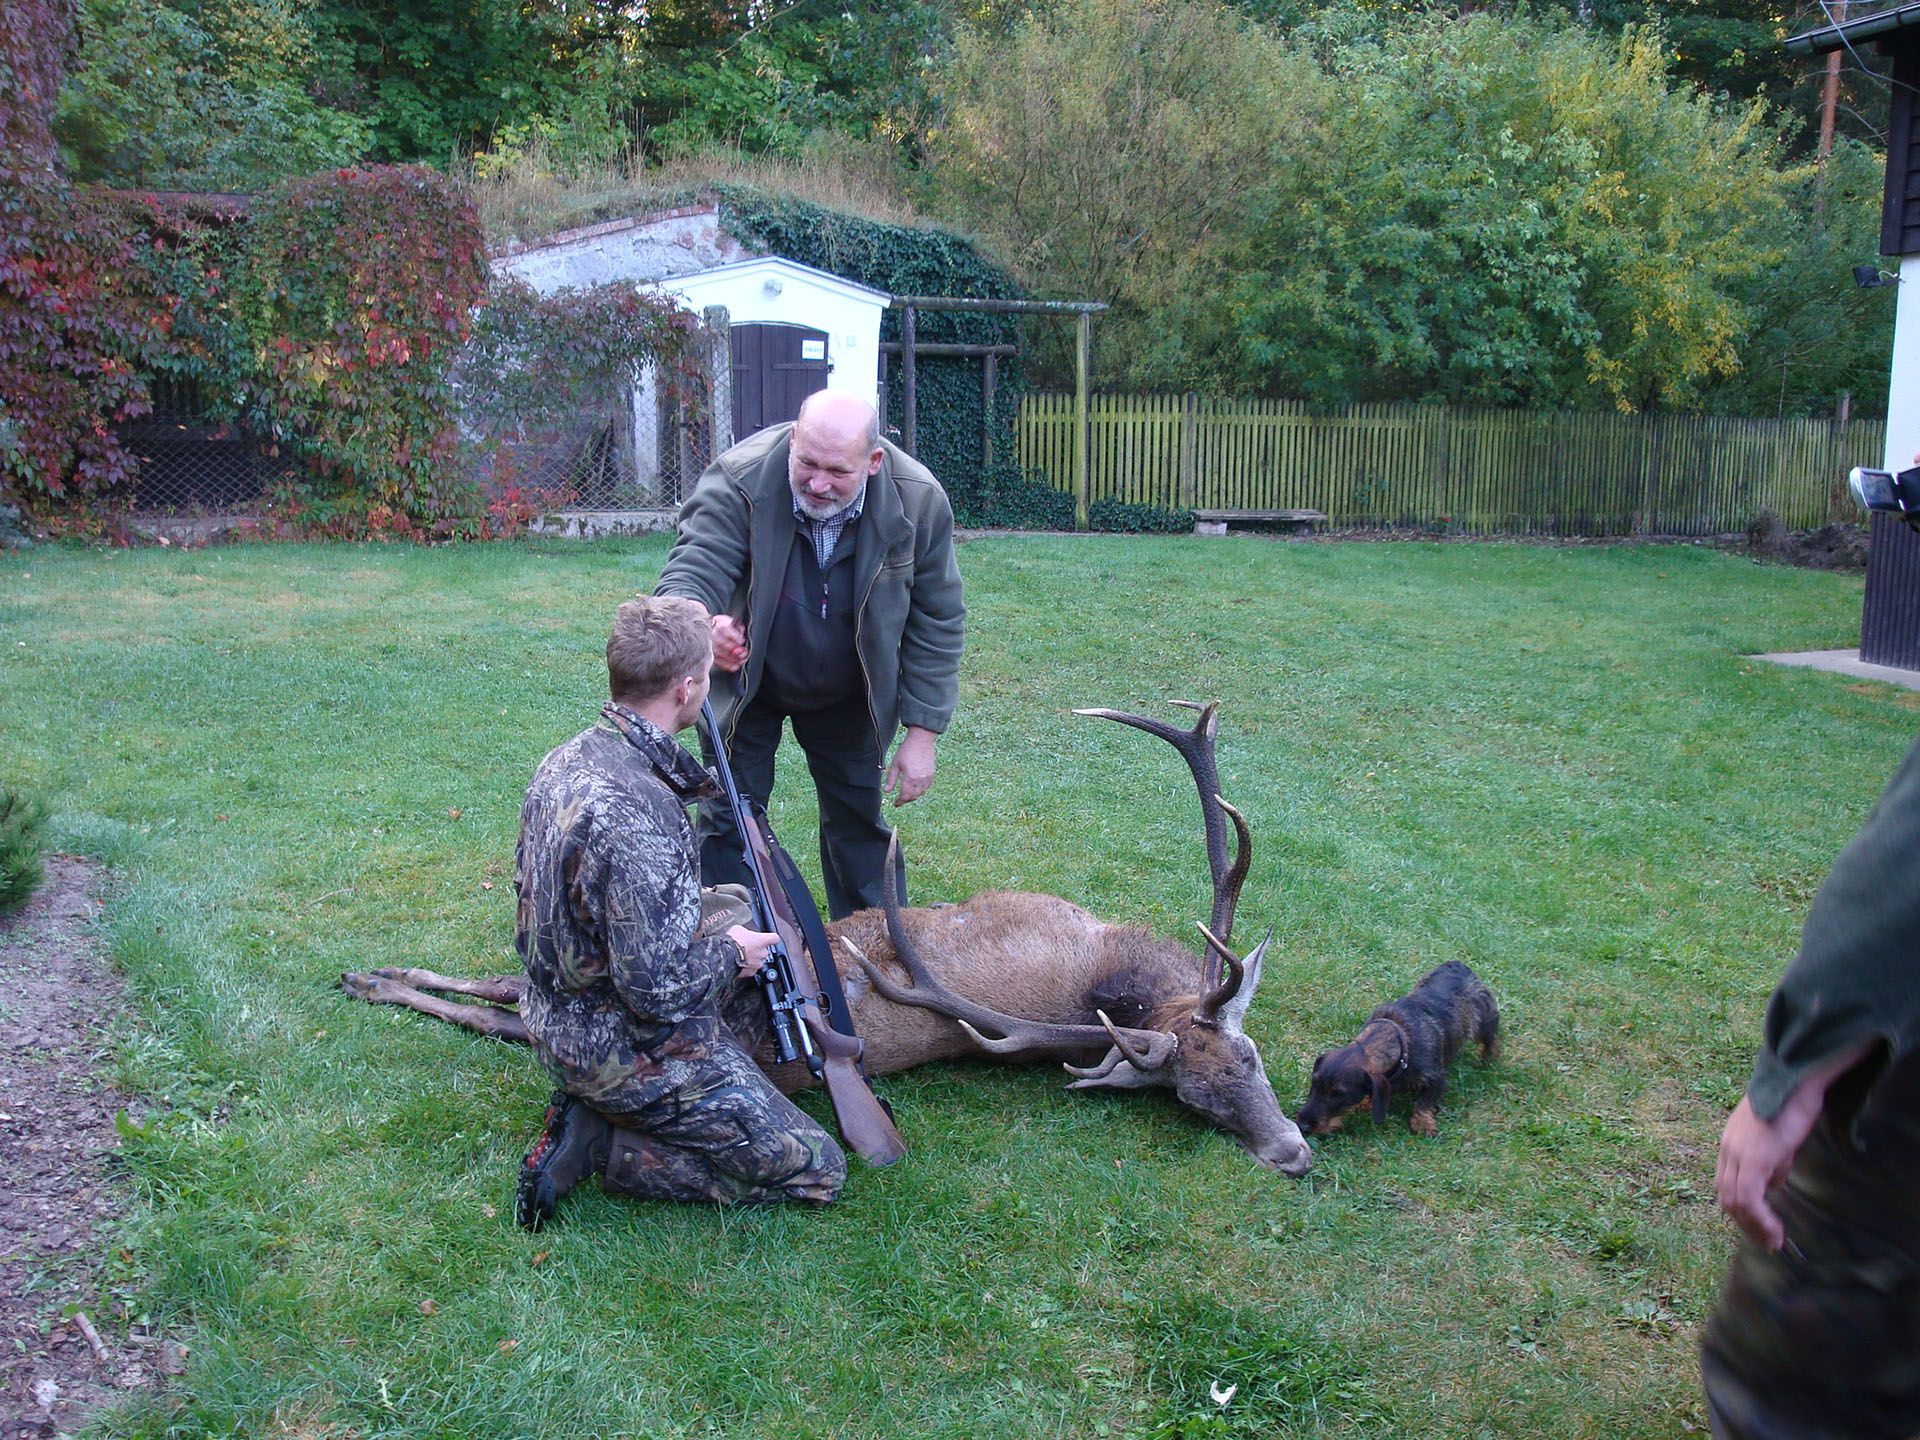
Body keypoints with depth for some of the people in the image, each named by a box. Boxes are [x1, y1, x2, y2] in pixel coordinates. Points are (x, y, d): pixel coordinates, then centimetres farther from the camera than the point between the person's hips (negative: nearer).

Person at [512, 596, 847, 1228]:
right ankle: (601, 1142, -1)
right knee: (816, 1170, 0)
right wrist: (730, 954, -10)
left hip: (554, 1016, 9)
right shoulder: (637, 813, -32)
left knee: (741, 916, 29)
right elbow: (661, 991, -30)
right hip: (626, 1048, -9)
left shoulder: (568, 757, -2)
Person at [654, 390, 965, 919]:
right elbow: (691, 571, -37)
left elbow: (937, 623, -13)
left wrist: (922, 733, -13)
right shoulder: (739, 480, -30)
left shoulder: (919, 500, -22)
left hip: (851, 694, 2)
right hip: (748, 683, -2)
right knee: (729, 818, 0)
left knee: (859, 817, 14)